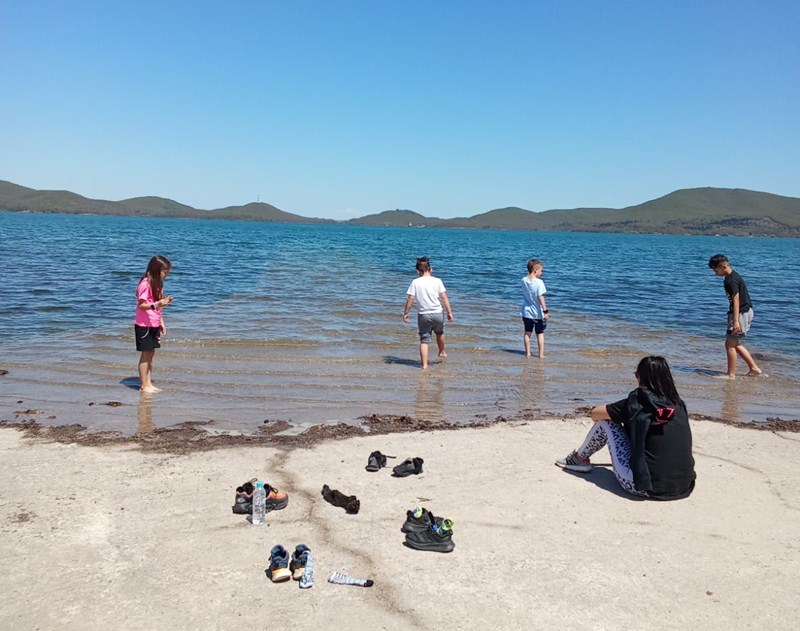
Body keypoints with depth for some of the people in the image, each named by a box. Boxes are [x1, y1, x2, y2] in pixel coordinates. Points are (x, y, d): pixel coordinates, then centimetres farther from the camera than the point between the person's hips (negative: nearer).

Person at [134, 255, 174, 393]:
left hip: (154, 325, 8)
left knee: (151, 353, 10)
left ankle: (148, 383, 16)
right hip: (144, 325, -8)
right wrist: (156, 304, -35)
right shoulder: (145, 284, -17)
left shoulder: (157, 283, 10)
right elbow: (141, 305, -20)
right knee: (146, 354, -2)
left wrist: (161, 322, 15)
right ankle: (144, 385, 5)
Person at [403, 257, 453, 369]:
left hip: (423, 315, -1)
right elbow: (444, 298, -5)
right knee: (439, 333, 28)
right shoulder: (437, 281, -4)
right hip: (437, 313, 1)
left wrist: (406, 313, 2)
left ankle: (424, 364, -1)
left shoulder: (415, 282, -5)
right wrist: (449, 312, 2)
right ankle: (442, 352, 49)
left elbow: (410, 299, -8)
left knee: (424, 340, 4)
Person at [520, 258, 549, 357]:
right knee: (540, 334, 7)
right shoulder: (539, 282, -19)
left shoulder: (524, 280, -3)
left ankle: (527, 353, 19)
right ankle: (541, 354, 10)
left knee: (527, 333, 15)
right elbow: (540, 297, -22)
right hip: (538, 313, -4)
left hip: (526, 312, 5)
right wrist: (545, 311, -20)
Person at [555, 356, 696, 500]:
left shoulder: (637, 403, -8)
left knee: (605, 421, 8)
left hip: (645, 488, -5)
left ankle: (579, 458, 27)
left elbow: (595, 414, 4)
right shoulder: (679, 404, 5)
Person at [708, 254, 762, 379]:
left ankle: (731, 375, 2)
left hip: (741, 313, -10)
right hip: (747, 312, 10)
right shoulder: (734, 275, 12)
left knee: (730, 344, -4)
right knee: (736, 344, 17)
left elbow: (736, 301, -23)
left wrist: (735, 321, -27)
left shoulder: (730, 281, -19)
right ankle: (753, 368, 20)